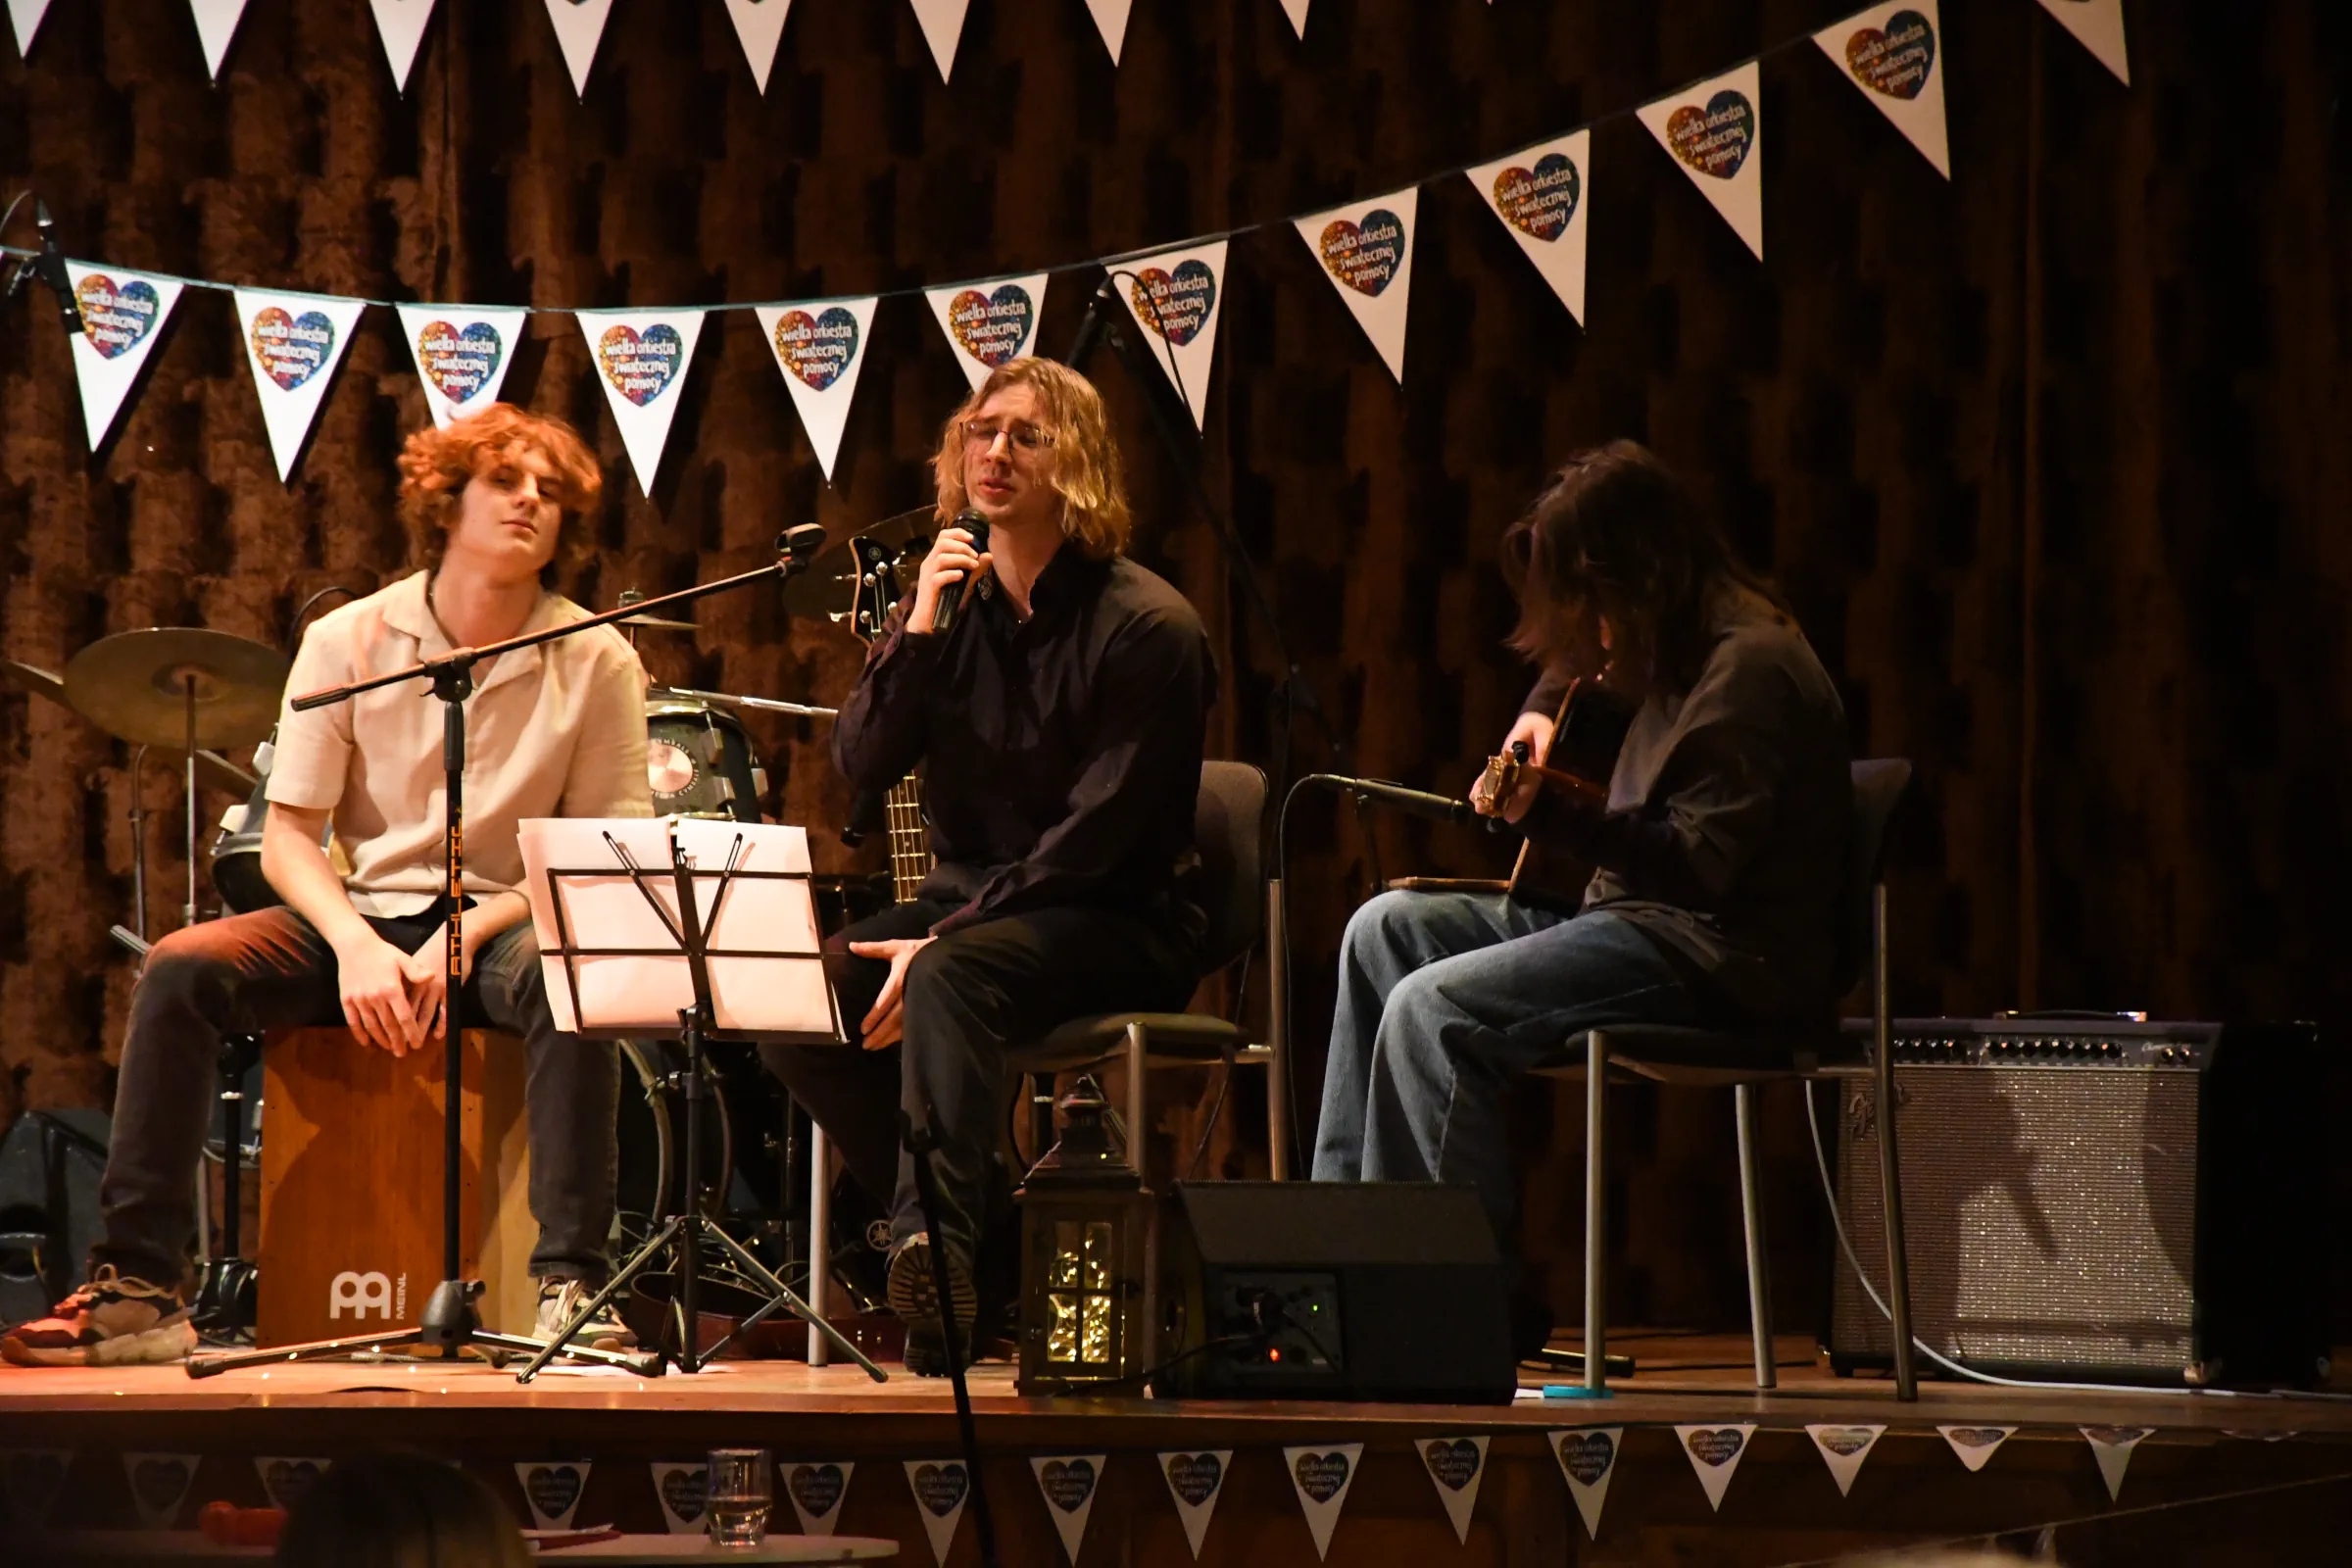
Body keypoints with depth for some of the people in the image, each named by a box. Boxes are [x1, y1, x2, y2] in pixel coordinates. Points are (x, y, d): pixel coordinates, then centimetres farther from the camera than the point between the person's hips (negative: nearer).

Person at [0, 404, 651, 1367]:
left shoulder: (596, 663, -4)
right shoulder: (348, 642, -1)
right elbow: (287, 837, -2)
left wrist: (465, 936, -18)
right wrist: (356, 944, -22)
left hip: (505, 922, -2)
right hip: (359, 919, 2)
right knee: (181, 968, -25)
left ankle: (570, 1286, -34)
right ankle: (139, 1289, -24)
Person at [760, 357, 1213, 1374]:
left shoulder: (1145, 627, -10)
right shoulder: (946, 604, 10)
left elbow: (1099, 832, -16)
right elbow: (860, 765, -1)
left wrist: (945, 937, -23)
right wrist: (917, 631, -15)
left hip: (1118, 924, -6)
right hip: (970, 906, 6)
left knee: (949, 980, -37)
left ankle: (935, 1249, -46)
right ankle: (978, 1229, -13)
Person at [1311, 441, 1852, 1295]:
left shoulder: (1749, 665, -18)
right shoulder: (1680, 646, 14)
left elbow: (1700, 862, -25)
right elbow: (1576, 667, 40)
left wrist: (1549, 812, -32)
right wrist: (1543, 711, 19)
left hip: (1729, 953, -11)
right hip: (1639, 916, 11)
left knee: (1430, 1008, -24)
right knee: (1385, 930, 7)